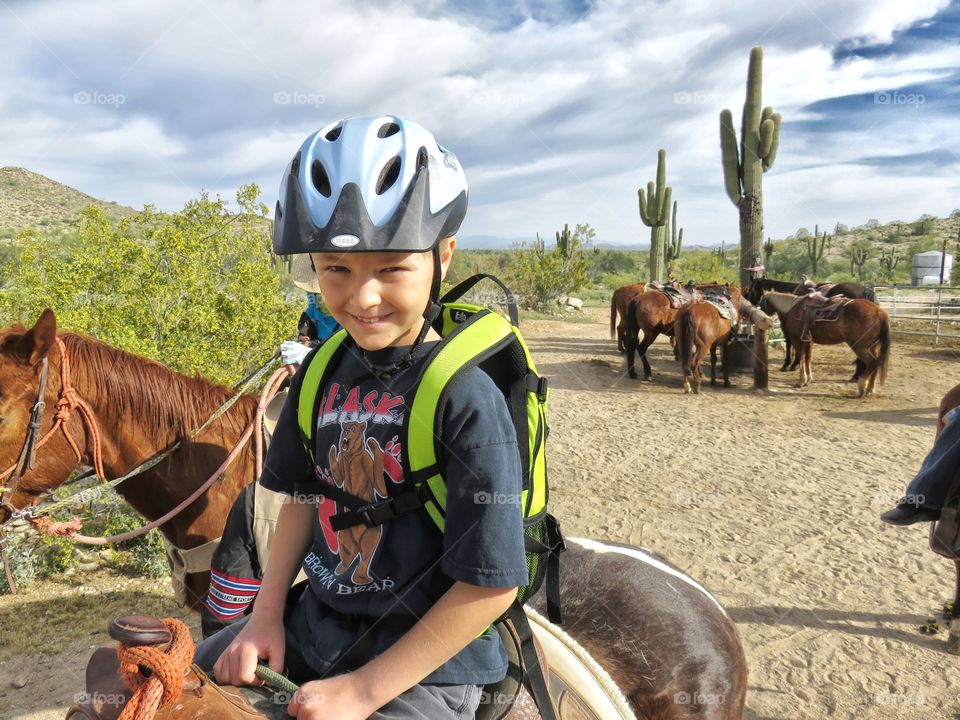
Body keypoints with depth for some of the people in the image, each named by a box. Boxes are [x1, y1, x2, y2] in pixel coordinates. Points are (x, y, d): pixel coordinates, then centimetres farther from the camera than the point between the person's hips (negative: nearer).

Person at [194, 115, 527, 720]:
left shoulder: (466, 398, -24)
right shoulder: (323, 371, -4)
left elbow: (491, 584, -21)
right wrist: (268, 611, 2)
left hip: (426, 663, -6)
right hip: (315, 621, 6)